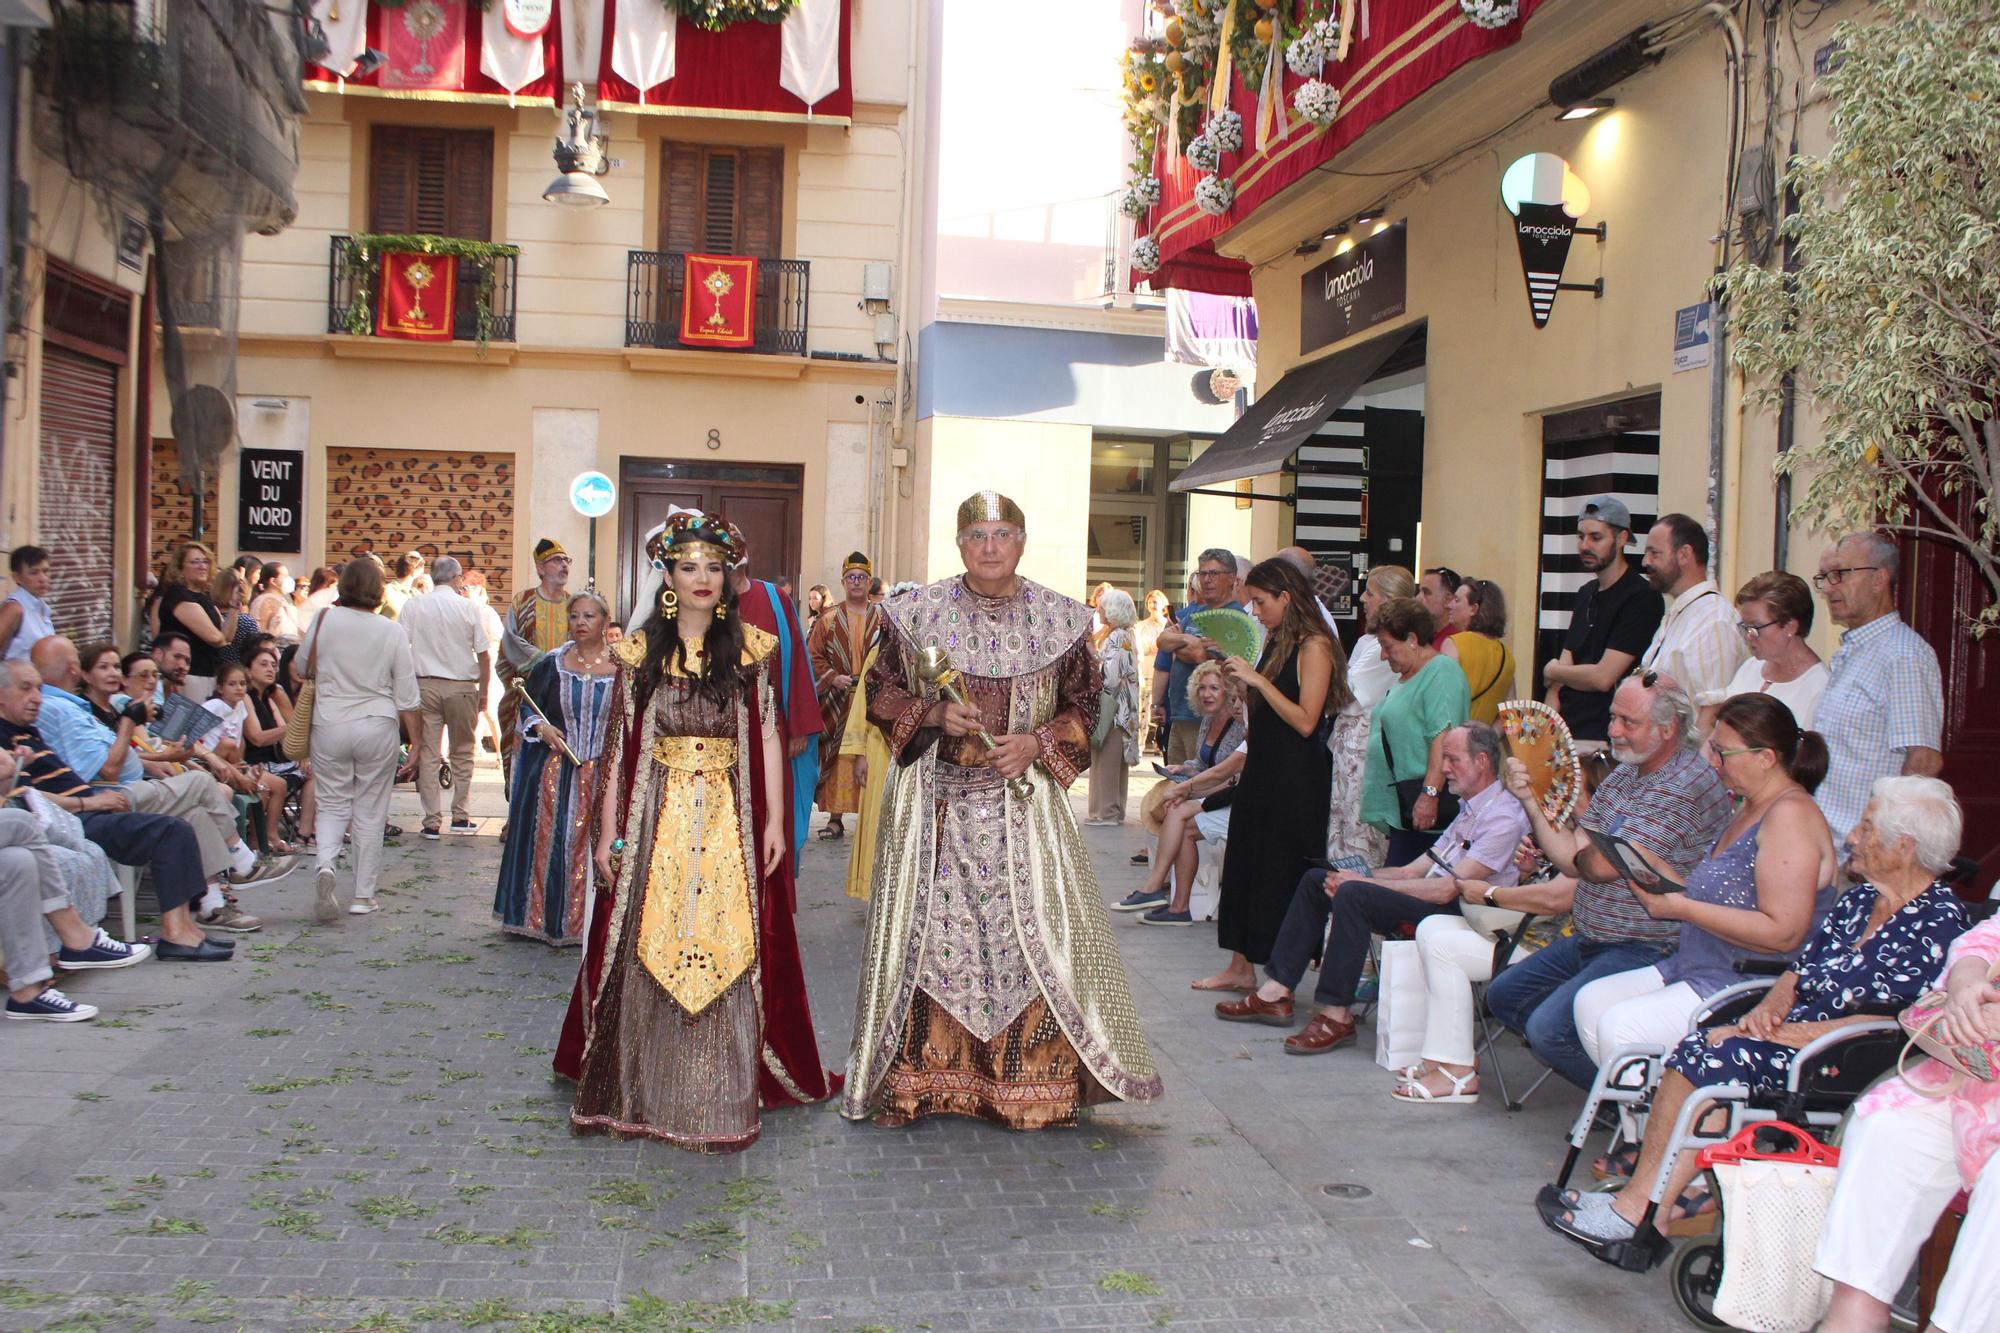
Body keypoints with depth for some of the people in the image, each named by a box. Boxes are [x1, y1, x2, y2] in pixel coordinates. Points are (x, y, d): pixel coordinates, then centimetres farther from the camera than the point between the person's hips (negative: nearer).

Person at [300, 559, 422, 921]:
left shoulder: (324, 619, -5)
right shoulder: (391, 631, -6)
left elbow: (304, 668, 11)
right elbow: (407, 694, -2)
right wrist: (415, 738, 6)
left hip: (330, 725, 1)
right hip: (377, 728, 0)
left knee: (333, 805, 12)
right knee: (370, 812, 8)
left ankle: (325, 864, -15)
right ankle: (363, 895, 12)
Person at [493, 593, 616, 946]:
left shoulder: (622, 668, 0)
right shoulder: (552, 664, 6)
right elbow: (528, 706, 10)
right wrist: (540, 727, -10)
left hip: (604, 773, -2)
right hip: (553, 769, 2)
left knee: (595, 844, -3)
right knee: (549, 843, 5)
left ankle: (588, 921, 6)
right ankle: (544, 918, 16)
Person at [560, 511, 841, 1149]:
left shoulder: (748, 647, 3)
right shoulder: (641, 650, 3)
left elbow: (767, 737, 2)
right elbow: (618, 745, 3)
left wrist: (775, 821, -4)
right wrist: (608, 832, 1)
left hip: (729, 820, 0)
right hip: (656, 816, 0)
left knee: (726, 950, -1)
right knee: (649, 950, 3)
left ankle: (720, 1099, 8)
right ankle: (645, 1091, 16)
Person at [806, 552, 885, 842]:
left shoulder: (883, 619, 6)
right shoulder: (828, 620, 7)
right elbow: (814, 657, 4)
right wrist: (832, 677, -10)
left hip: (873, 699, 0)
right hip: (838, 701, 1)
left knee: (870, 759, -2)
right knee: (836, 758, -1)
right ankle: (835, 820, 5)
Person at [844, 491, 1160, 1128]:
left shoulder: (1059, 619, 3)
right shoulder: (917, 612, 2)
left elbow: (1082, 705, 9)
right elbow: (881, 692, 7)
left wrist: (1037, 744, -9)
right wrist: (934, 714, -11)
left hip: (1024, 804, 0)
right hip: (935, 801, 0)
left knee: (1034, 928, -2)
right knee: (929, 926, 1)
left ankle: (1033, 1084, 10)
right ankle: (916, 1077, 13)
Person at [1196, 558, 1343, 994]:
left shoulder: (1314, 646, -13)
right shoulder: (1277, 643, 12)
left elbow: (1305, 721, -20)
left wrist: (1258, 681, -20)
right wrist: (1242, 682, 7)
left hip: (1295, 777, -9)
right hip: (1262, 768, 9)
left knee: (1282, 872, -4)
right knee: (1245, 864, 12)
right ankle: (1241, 966, 22)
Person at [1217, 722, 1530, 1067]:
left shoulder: (1503, 816, -13)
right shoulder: (1468, 810, 20)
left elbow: (1447, 889, -21)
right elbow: (1415, 871, 16)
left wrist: (1363, 882, -16)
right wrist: (1360, 877, -1)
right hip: (1433, 897, 10)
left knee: (1353, 895, -30)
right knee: (1315, 880, 5)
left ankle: (1337, 1016, -22)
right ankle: (1277, 993, 0)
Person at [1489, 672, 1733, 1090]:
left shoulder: (1688, 785, -20)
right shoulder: (1623, 773, 10)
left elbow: (1602, 865, -23)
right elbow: (1572, 859, 5)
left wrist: (1582, 855, 0)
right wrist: (1531, 800, -7)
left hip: (1646, 952, -10)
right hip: (1589, 941, 10)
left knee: (1549, 1027, -22)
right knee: (1504, 996, 15)